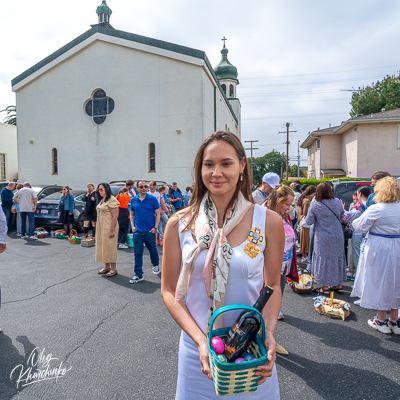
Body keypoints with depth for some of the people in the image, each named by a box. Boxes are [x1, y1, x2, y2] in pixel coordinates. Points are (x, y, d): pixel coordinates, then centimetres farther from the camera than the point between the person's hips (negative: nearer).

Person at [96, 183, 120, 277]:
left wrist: (112, 230, -23)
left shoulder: (112, 200, -15)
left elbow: (115, 216, -19)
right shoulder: (101, 200, 15)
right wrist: (98, 228, 13)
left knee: (110, 247, -4)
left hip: (109, 227, -9)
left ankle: (113, 269, 5)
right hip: (101, 226, 9)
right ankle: (106, 267, 25)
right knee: (103, 246, 13)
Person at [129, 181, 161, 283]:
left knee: (153, 250, 14)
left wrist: (155, 227, -9)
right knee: (138, 253, 2)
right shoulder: (133, 200, 5)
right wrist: (132, 226, 0)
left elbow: (157, 214, -1)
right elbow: (132, 214, 14)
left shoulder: (152, 199, -4)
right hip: (137, 231, 2)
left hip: (150, 231, -1)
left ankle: (156, 266, 42)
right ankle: (138, 275, 9)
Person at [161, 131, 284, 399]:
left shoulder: (269, 222, -9)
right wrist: (200, 340, -15)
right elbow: (169, 290, -4)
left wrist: (268, 334, -15)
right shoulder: (180, 224, -8)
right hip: (197, 349, 1)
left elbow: (273, 286, 0)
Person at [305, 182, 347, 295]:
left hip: (323, 239, -4)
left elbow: (309, 221, -9)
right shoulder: (337, 202, -2)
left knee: (324, 260, 6)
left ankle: (325, 287, 13)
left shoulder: (315, 204, -13)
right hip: (338, 237, 4)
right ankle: (338, 286, 28)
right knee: (337, 259, 15)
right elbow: (342, 217, 12)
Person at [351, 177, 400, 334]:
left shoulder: (375, 209, -18)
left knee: (379, 283, 8)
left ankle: (382, 321, 20)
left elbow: (360, 227, -10)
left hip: (378, 249, -5)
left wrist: (356, 220, 9)